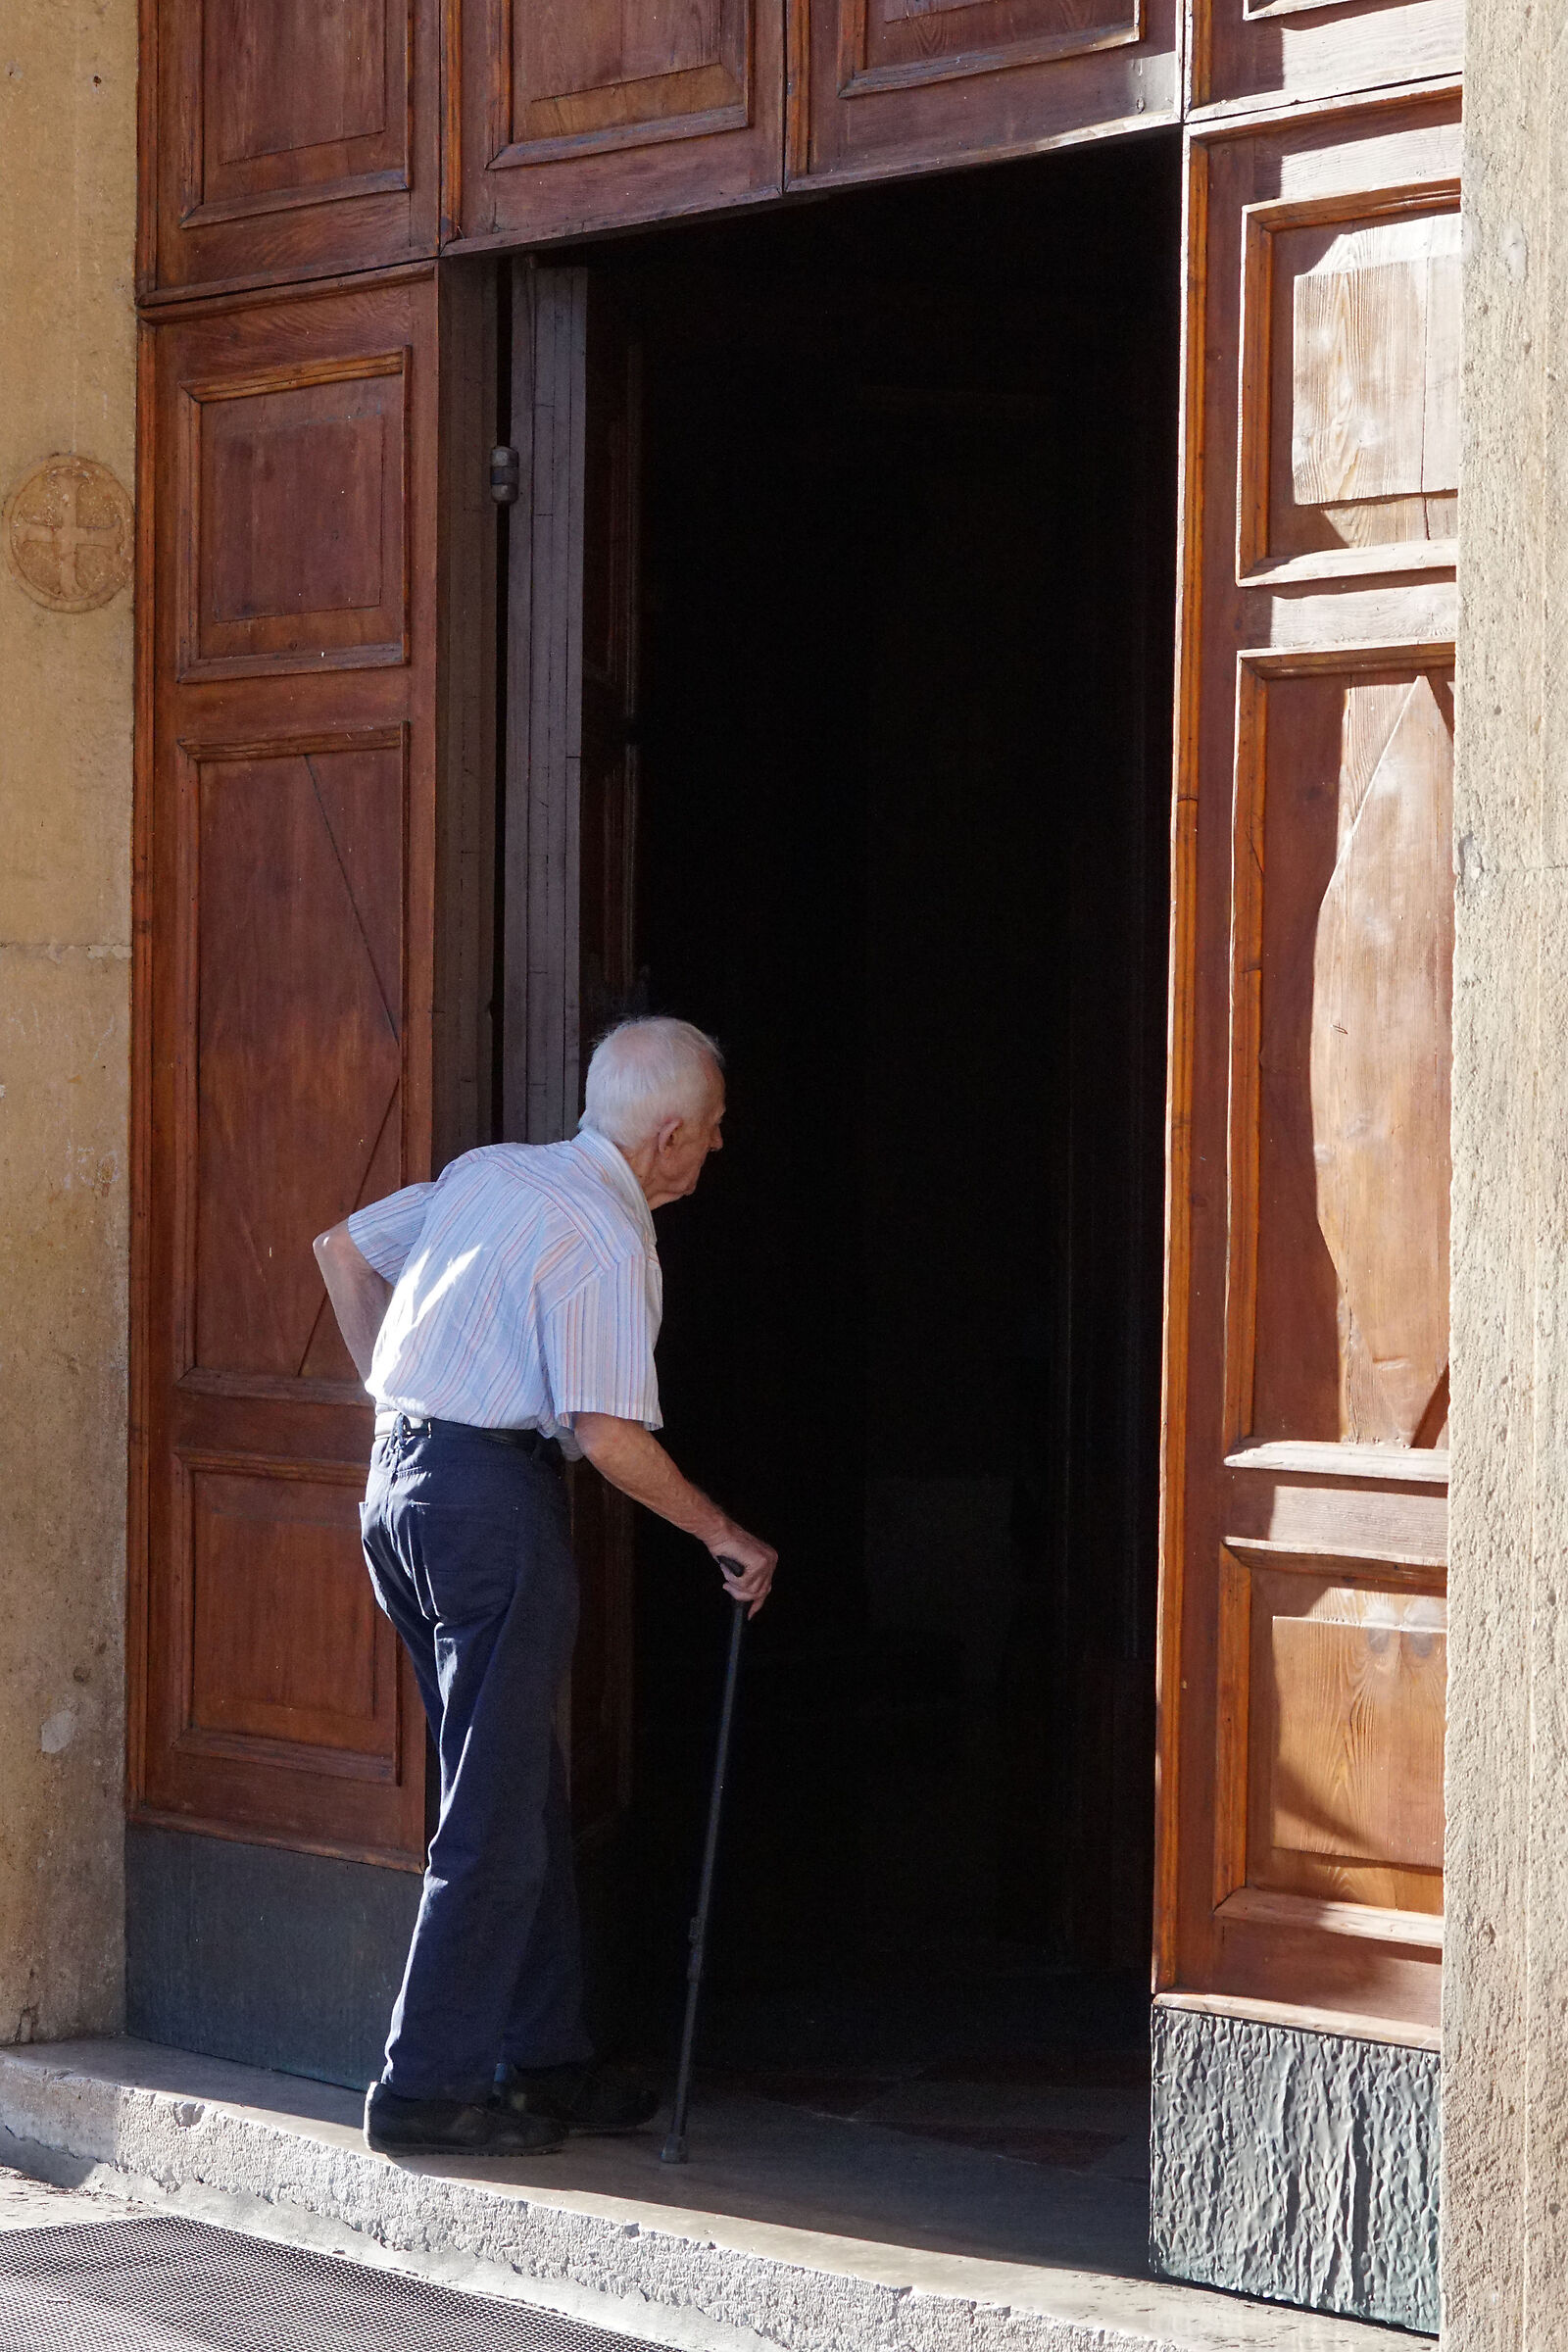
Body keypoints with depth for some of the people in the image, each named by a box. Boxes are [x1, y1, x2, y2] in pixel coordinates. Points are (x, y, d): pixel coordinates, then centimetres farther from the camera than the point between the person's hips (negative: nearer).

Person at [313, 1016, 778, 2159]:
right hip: (493, 1498, -9)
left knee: (525, 1787, 15)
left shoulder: (488, 1172, 12)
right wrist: (725, 1534, -9)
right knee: (498, 1808, -3)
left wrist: (400, 1388, 25)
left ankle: (543, 2059, 20)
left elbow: (345, 1245, 23)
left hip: (400, 1478, 9)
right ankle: (431, 2084, -3)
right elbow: (605, 1433, -20)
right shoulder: (606, 1239, -13)